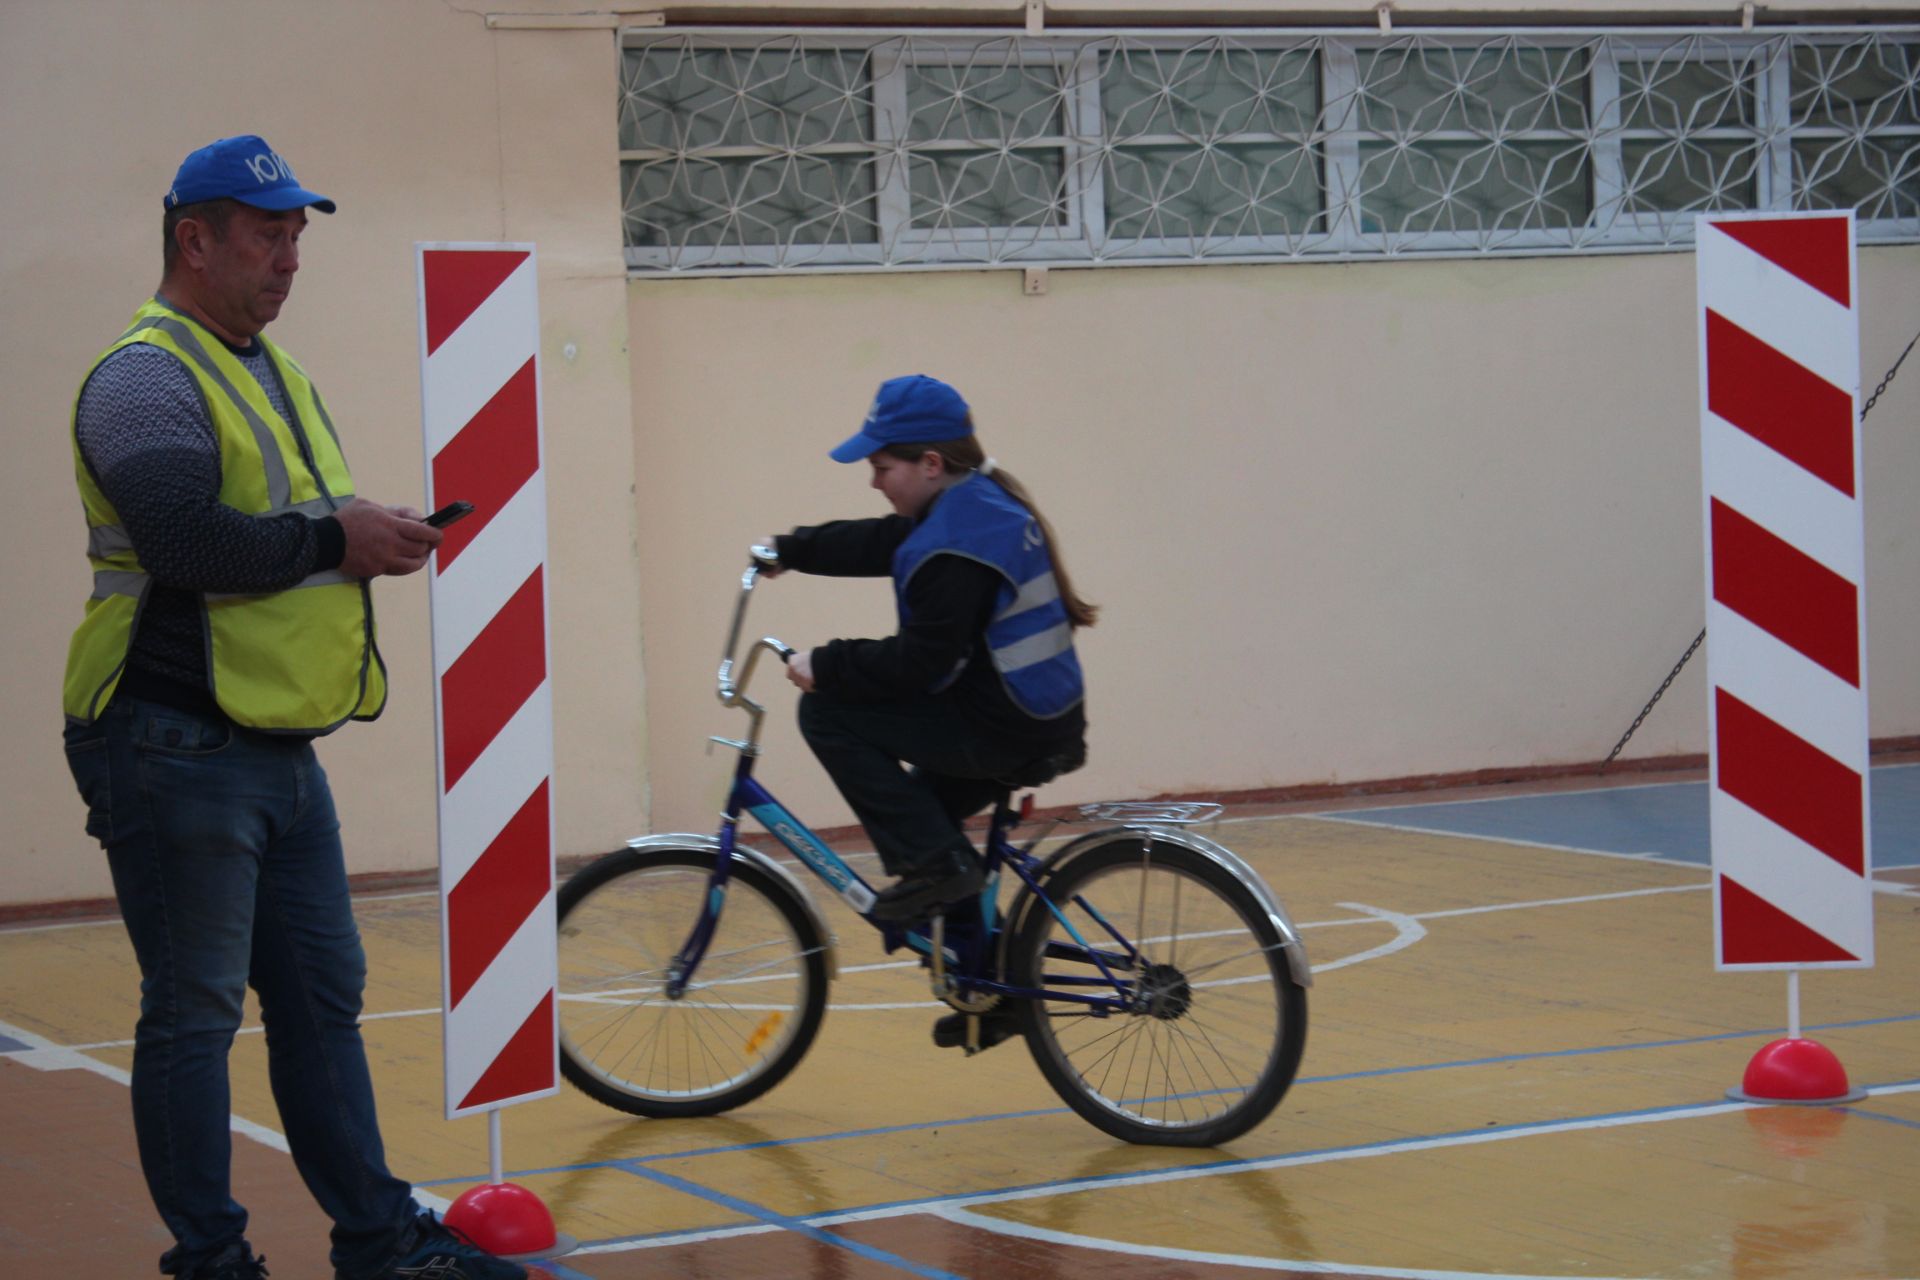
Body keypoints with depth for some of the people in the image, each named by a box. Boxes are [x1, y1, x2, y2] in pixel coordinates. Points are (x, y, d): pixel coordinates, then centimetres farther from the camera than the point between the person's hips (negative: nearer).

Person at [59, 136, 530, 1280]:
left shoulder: (272, 371, 19)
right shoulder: (147, 376, -12)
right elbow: (182, 540, -27)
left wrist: (379, 538, 5)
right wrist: (332, 537, -17)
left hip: (281, 748, 10)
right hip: (178, 753, -9)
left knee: (324, 994, 13)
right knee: (194, 1013, -2)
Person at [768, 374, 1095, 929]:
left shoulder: (959, 538, -21)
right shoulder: (984, 502, 10)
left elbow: (918, 663, -22)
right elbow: (876, 544, 23)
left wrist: (825, 665, -12)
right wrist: (787, 550, 29)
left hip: (1005, 731, -10)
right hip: (1045, 722, 10)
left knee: (828, 712, -7)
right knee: (914, 810, 27)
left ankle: (935, 862, -7)